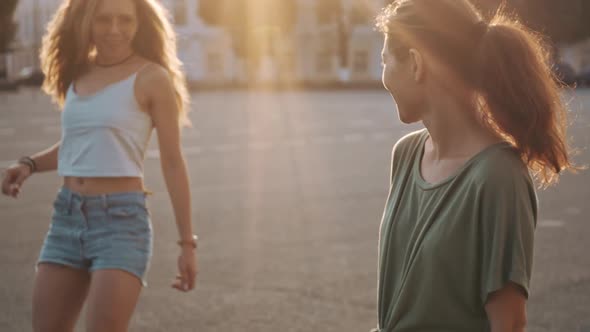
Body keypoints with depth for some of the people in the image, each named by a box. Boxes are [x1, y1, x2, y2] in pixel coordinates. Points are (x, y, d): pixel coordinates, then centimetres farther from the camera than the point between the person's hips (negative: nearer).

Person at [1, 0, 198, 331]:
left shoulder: (153, 77, -5)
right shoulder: (79, 72, 13)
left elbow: (174, 162, -4)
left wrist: (188, 244, -5)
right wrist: (28, 166, 8)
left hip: (122, 223, -6)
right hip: (68, 222, 7)